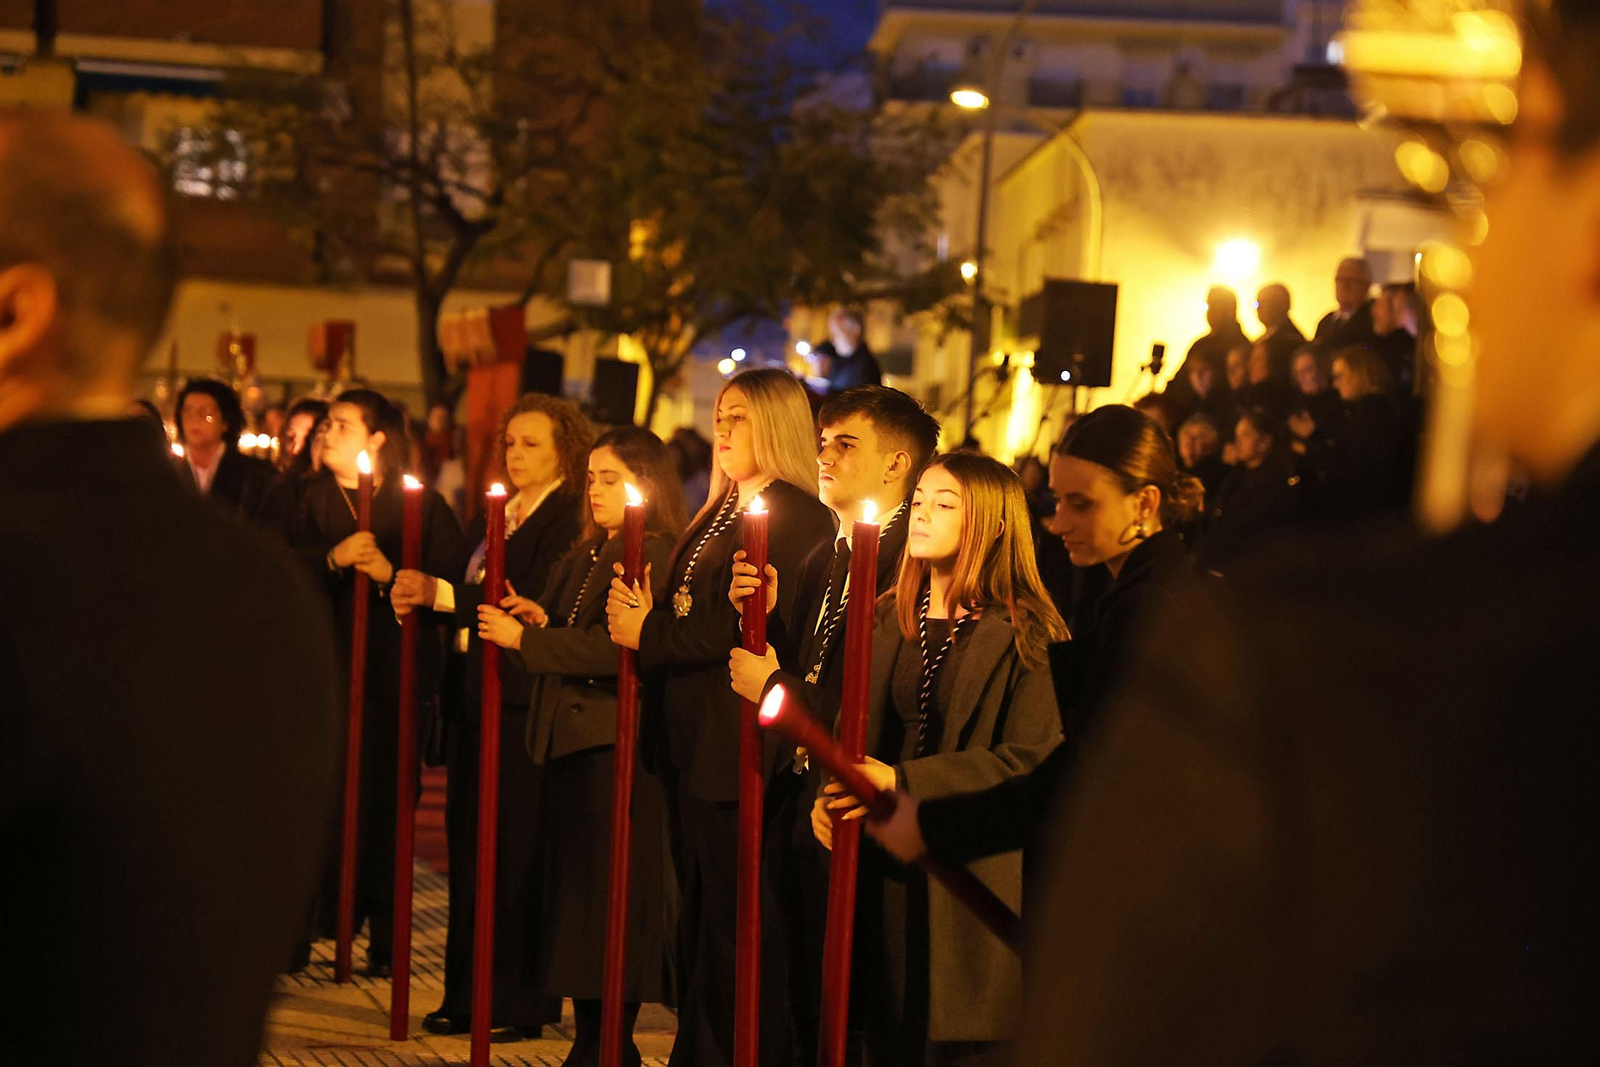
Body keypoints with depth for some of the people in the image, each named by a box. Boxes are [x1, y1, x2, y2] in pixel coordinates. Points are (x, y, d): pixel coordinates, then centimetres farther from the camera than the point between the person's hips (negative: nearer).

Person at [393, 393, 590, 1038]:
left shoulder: (570, 520, -8)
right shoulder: (490, 518, 19)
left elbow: (535, 603, -19)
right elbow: (457, 589, 13)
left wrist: (443, 593, -18)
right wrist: (417, 592, -8)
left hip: (522, 699, -8)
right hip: (471, 694, 8)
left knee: (517, 848, -4)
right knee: (468, 841, 11)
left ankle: (522, 1002, 4)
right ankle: (467, 994, 19)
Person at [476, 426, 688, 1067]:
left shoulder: (658, 559, -10)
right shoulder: (581, 558, 19)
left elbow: (614, 650, -20)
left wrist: (525, 637, -16)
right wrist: (538, 622, -3)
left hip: (619, 749, -9)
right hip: (567, 745, 9)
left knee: (610, 898, -3)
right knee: (570, 895, 10)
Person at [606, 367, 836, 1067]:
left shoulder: (797, 517, -12)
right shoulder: (718, 514, 18)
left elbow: (750, 628, -21)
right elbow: (690, 615, 15)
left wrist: (649, 633, -13)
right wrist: (643, 613, -6)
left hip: (737, 746, -9)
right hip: (690, 743, 9)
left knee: (736, 931, -2)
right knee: (698, 919, 16)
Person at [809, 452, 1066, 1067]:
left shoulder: (1026, 635, -8)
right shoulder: (887, 621, 12)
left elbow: (1031, 759, -17)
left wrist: (903, 781, -20)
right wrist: (828, 795, -5)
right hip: (883, 868, 6)